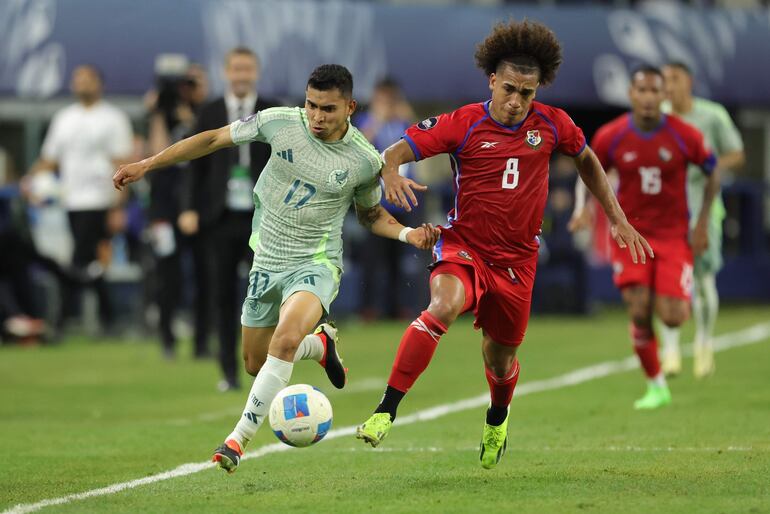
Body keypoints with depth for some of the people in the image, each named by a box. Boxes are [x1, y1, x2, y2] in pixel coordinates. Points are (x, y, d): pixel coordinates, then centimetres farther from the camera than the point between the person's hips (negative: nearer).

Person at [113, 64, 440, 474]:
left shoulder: (365, 160, -10)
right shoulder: (280, 122, -10)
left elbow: (371, 214, 10)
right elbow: (213, 139, 0)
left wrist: (407, 234, -10)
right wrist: (147, 164, -1)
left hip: (315, 265, -4)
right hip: (266, 262, 4)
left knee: (286, 337, -32)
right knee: (256, 365, 14)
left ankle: (240, 438, -24)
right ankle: (321, 345, 45)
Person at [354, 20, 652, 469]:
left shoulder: (552, 125, -3)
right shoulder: (463, 124, -12)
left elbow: (587, 161, 16)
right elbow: (397, 151, -12)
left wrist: (619, 220, 14)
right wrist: (392, 174, -36)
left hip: (517, 260, 3)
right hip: (463, 247, -3)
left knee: (501, 356, 13)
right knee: (444, 306, -34)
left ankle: (497, 420, 50)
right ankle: (386, 411, -33)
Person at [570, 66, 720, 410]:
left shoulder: (684, 136, -10)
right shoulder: (610, 137, -8)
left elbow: (713, 173, 4)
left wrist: (703, 223, -1)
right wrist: (583, 208, -10)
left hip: (674, 236, -1)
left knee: (673, 318, -11)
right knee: (639, 313, -9)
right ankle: (656, 387, 8)